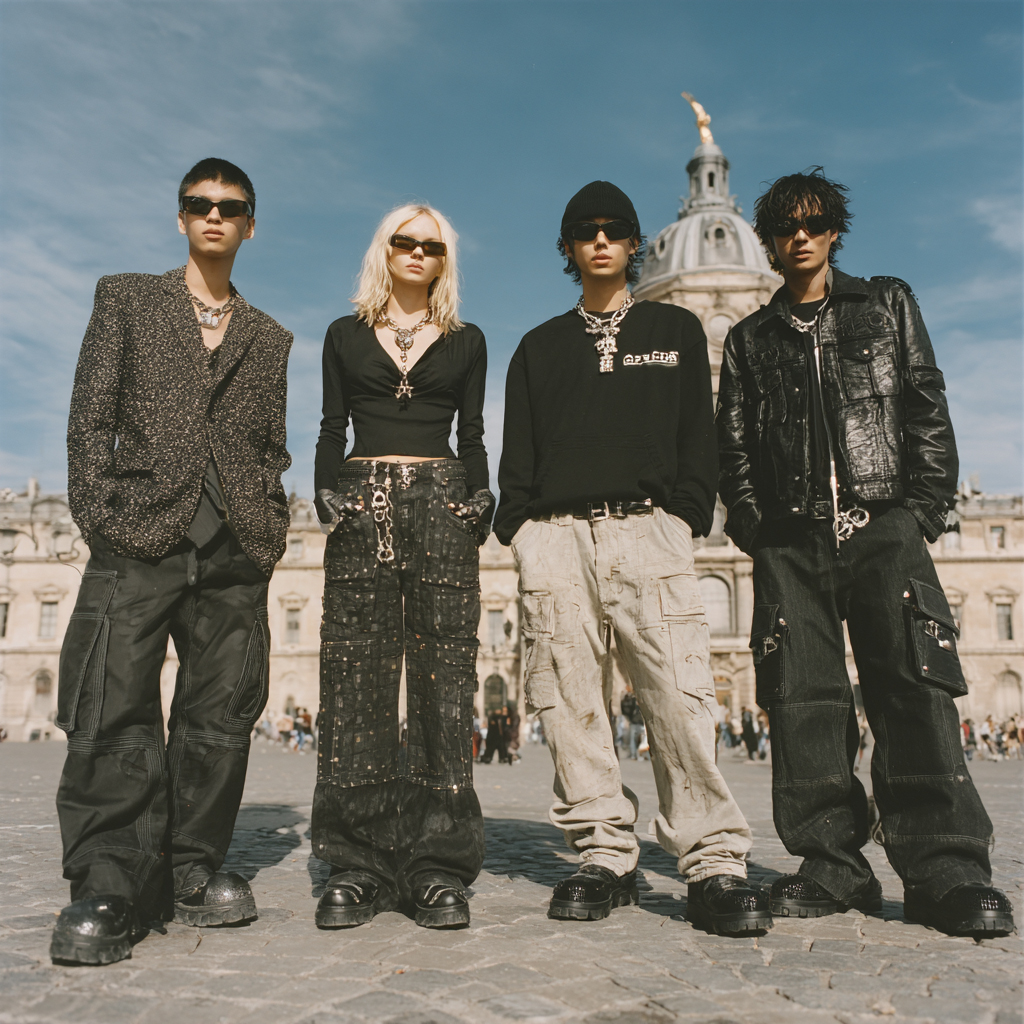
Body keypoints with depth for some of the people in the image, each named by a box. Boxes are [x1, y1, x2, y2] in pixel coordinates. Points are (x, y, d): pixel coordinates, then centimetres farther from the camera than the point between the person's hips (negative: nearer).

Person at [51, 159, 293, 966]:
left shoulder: (270, 338, 22)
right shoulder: (126, 299, 17)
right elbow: (92, 416, 7)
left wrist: (272, 528, 3)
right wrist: (102, 511, -5)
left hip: (236, 549, 3)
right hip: (139, 535, -2)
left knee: (221, 715, 2)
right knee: (115, 711, -9)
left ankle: (196, 870, 14)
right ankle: (106, 892, -2)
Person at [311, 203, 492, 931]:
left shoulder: (466, 342, 16)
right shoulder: (346, 336, 16)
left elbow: (472, 437, 12)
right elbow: (331, 431, 11)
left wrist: (476, 523, 1)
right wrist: (332, 509, -3)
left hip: (442, 508, 0)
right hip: (363, 509, 0)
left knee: (443, 680, -5)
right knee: (358, 682, -4)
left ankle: (439, 867, 0)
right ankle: (358, 864, 2)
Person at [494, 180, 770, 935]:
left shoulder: (676, 329, 20)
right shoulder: (540, 347, 23)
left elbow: (698, 436, 12)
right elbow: (518, 453, 17)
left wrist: (687, 517, -2)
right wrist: (519, 527, 3)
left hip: (649, 530, -1)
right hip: (557, 536, 2)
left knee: (679, 694, -13)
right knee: (572, 702, -3)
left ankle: (715, 864, -8)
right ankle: (605, 857, 4)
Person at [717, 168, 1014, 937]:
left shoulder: (888, 305, 18)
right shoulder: (750, 340, 20)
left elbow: (927, 411, 10)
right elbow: (734, 445, 15)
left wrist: (926, 510, -2)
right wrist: (754, 527, 0)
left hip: (883, 526, -1)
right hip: (790, 542, 2)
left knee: (914, 687, -11)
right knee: (805, 699, -3)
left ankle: (947, 872, -6)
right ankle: (833, 866, 4)